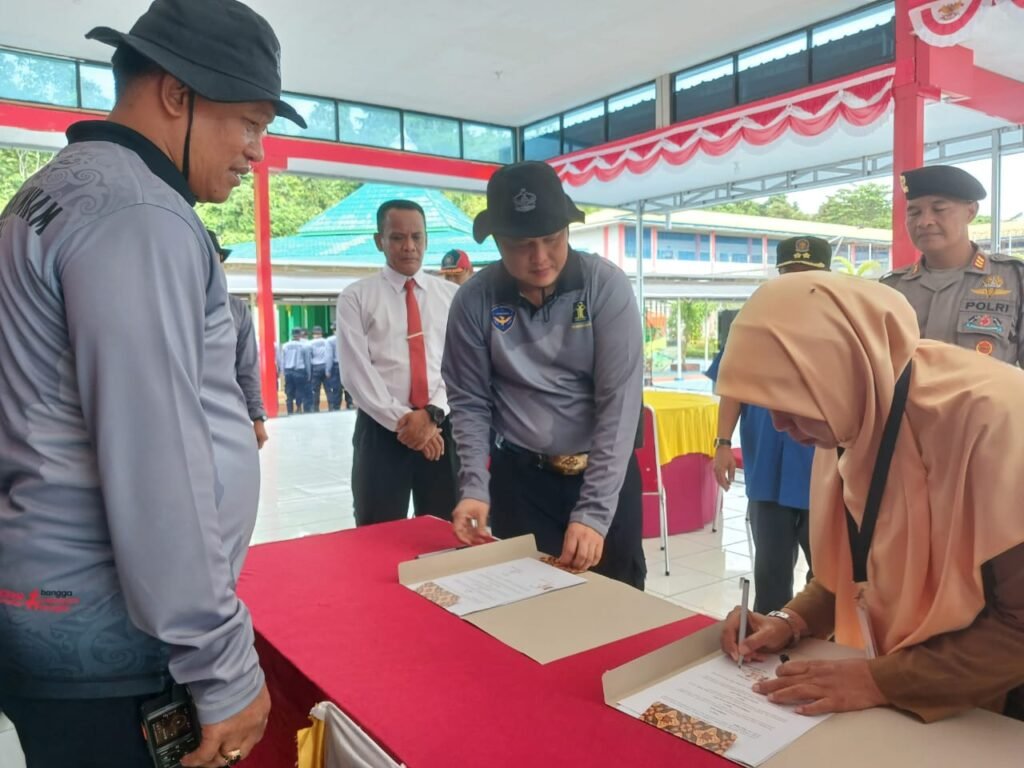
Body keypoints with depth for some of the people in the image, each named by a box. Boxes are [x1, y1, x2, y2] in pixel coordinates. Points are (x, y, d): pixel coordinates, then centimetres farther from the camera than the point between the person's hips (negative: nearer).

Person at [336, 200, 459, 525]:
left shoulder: (452, 296, 10)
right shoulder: (356, 297, 3)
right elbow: (356, 371, -6)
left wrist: (432, 413, -14)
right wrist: (401, 420, -14)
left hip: (442, 428, 2)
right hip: (381, 430, -2)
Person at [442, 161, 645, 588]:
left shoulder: (606, 286, -13)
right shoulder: (475, 301, -9)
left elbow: (619, 400, -16)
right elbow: (470, 402, -1)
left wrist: (594, 511, -22)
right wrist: (475, 488, -15)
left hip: (605, 472, 0)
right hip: (519, 476, 1)